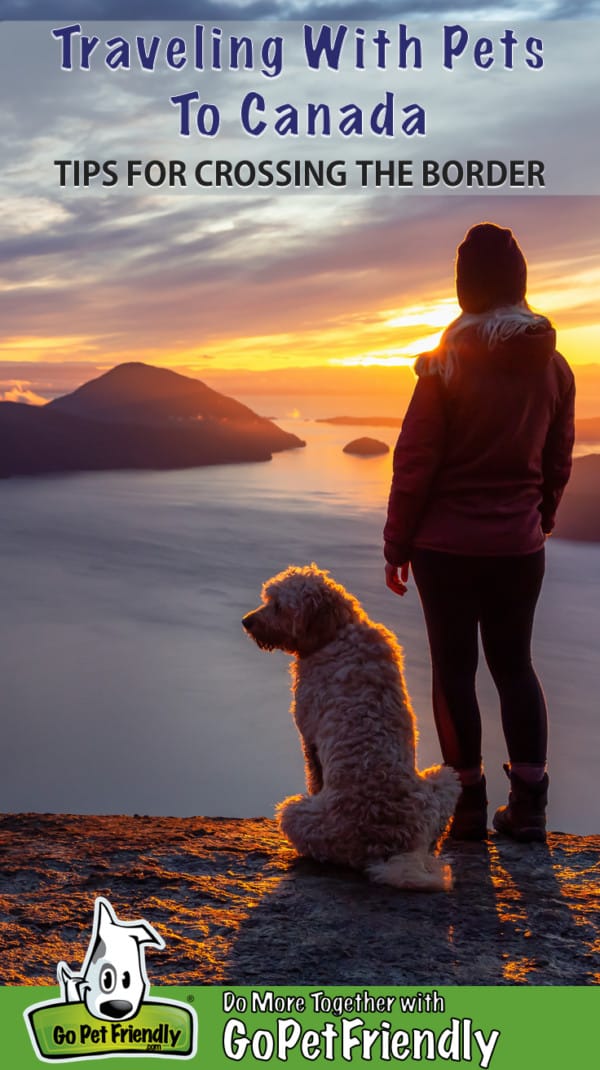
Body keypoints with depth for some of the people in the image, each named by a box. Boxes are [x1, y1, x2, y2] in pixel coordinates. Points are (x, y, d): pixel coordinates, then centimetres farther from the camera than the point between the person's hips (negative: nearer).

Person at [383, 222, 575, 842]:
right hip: (520, 545, 4)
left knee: (454, 668, 6)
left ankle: (468, 805, 13)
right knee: (514, 663, 13)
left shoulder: (448, 364, -11)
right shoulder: (553, 366, 2)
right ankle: (528, 806, 11)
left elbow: (414, 462, -11)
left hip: (447, 544, -4)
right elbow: (558, 462, 9)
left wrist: (396, 545, -3)